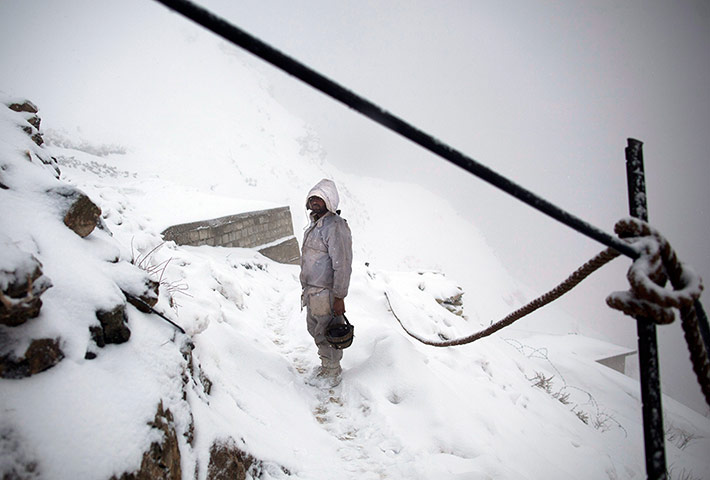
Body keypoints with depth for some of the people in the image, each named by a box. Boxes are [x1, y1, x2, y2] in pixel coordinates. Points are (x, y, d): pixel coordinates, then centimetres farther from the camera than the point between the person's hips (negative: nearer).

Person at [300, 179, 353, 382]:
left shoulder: (335, 227, -20)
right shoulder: (315, 224, 11)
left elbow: (343, 266, -23)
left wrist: (339, 298, -22)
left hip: (326, 293, -10)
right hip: (312, 290, 10)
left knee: (327, 335, 2)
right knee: (314, 329, 21)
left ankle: (332, 375, 19)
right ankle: (326, 366, 39)